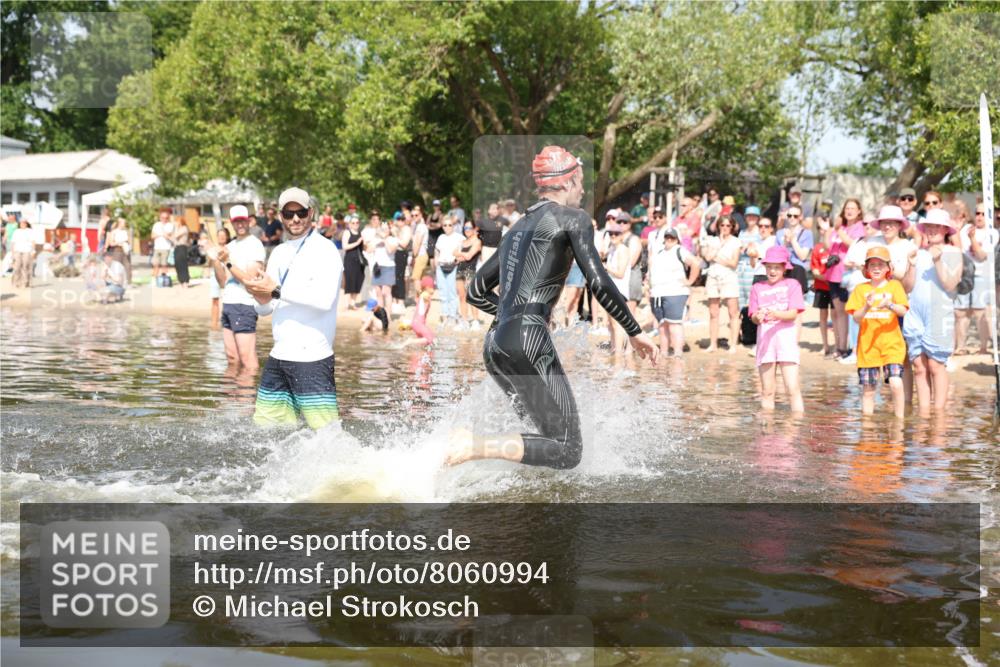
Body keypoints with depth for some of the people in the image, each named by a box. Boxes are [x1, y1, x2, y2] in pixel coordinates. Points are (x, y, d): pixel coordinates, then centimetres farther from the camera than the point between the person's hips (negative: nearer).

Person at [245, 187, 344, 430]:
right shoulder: (279, 253, 16)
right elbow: (265, 310, 17)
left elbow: (325, 299, -21)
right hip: (278, 356, 8)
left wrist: (277, 291, -18)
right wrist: (263, 298, -7)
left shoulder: (325, 250, -6)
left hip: (312, 358, -8)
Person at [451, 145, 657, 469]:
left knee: (554, 432, 21)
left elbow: (476, 292, 27)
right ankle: (475, 447, -21)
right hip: (528, 342, -9)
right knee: (568, 450, -8)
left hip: (494, 345, 9)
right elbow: (598, 283, -7)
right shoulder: (573, 218, 3)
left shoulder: (518, 228, 25)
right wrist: (635, 332, 1)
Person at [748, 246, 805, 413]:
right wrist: (758, 317, -21)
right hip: (764, 338, 2)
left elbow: (793, 314, -6)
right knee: (767, 392, 6)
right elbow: (754, 318, 3)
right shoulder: (758, 288, 10)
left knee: (793, 389, -8)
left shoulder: (792, 284, 4)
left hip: (786, 338, -2)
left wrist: (775, 314, -25)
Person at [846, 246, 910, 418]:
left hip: (892, 344, -1)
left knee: (895, 383, -16)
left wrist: (890, 305, -29)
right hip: (867, 345, 2)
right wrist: (866, 307, -21)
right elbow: (856, 318, -2)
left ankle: (899, 421, -4)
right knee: (868, 389, 6)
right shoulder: (861, 289, 6)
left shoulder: (894, 286, 4)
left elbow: (903, 311, -9)